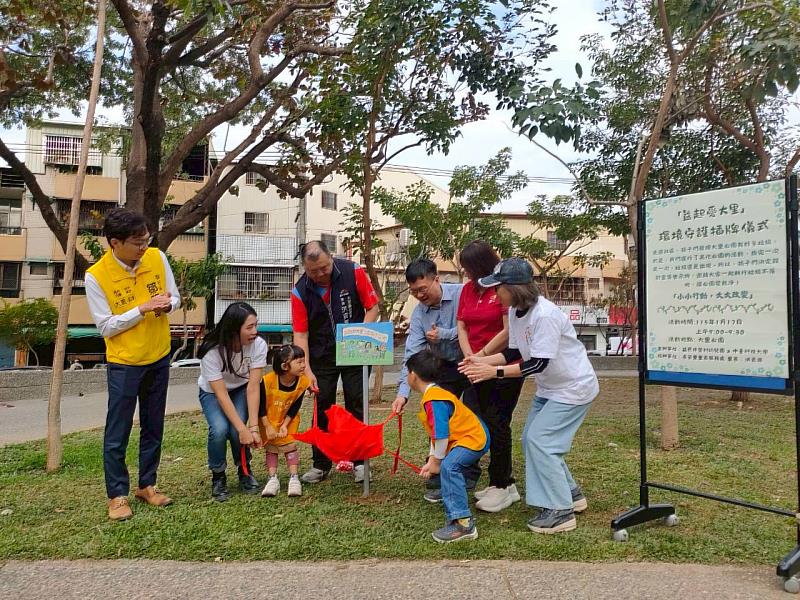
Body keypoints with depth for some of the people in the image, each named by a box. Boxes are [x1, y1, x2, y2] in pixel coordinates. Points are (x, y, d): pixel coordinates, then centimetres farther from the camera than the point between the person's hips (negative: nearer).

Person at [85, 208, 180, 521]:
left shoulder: (157, 257, -6)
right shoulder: (96, 276, -16)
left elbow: (175, 298, 5)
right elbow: (106, 326, -13)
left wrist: (167, 305, -18)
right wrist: (143, 309, -23)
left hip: (159, 359, 4)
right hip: (124, 364, -4)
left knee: (153, 428, 14)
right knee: (117, 434, 3)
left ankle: (146, 485, 29)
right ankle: (117, 495, 19)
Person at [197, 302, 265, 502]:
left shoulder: (258, 344, -28)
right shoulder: (212, 350, -33)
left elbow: (253, 387, -27)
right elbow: (221, 394, -31)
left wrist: (253, 427, -34)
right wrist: (243, 429, -35)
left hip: (241, 389, 2)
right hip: (212, 392, -1)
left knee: (237, 431, -24)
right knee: (220, 429, -28)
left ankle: (245, 471, 7)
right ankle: (218, 477, -1)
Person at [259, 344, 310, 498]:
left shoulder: (303, 381, -24)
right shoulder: (268, 381, -33)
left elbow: (296, 406, -11)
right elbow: (260, 406, -20)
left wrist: (285, 425, -16)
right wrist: (268, 427, -17)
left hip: (289, 419, 1)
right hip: (268, 419, -1)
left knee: (290, 445, -1)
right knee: (271, 447, 3)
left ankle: (294, 478, 5)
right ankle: (273, 479, 8)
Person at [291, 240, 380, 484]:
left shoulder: (353, 272, -13)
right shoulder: (300, 291, -11)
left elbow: (373, 308, -7)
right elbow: (300, 334, -11)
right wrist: (306, 370, -18)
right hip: (321, 355, 1)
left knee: (356, 404, 1)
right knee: (322, 407, 4)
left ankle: (360, 461, 12)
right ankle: (321, 465, 15)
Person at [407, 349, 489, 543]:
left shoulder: (433, 400, -22)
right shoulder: (433, 394, 13)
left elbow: (441, 435, -23)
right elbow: (436, 434, 16)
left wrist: (437, 461, -9)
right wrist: (431, 461, 11)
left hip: (473, 439, -12)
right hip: (472, 436, 12)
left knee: (449, 466, -28)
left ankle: (463, 523, -29)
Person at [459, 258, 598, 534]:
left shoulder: (545, 315, -30)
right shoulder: (514, 311, -2)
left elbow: (538, 363, -30)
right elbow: (514, 352, 4)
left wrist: (495, 371, -31)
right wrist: (482, 361, -9)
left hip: (574, 387, -10)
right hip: (549, 388, 10)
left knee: (540, 440, -13)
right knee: (530, 439, 12)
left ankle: (560, 511, -2)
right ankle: (570, 494, 27)